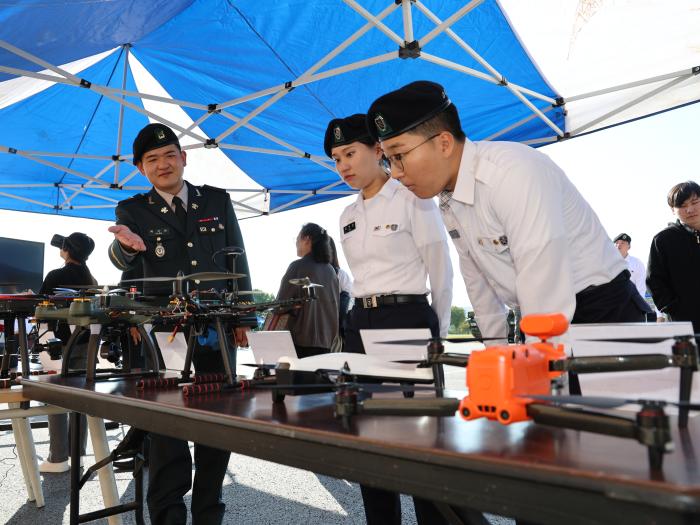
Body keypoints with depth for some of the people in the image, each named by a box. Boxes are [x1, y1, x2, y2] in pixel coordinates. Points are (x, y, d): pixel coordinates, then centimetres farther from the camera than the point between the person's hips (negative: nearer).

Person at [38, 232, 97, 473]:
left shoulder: (55, 276, -8)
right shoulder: (90, 278, 7)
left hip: (61, 341, -5)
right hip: (85, 342, 5)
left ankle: (58, 458, 0)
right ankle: (78, 453, 13)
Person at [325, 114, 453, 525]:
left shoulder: (412, 199, -6)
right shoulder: (348, 216, 14)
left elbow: (441, 274, -3)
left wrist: (437, 334, 2)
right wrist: (366, 314, 14)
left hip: (408, 319, -7)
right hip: (360, 322, 7)